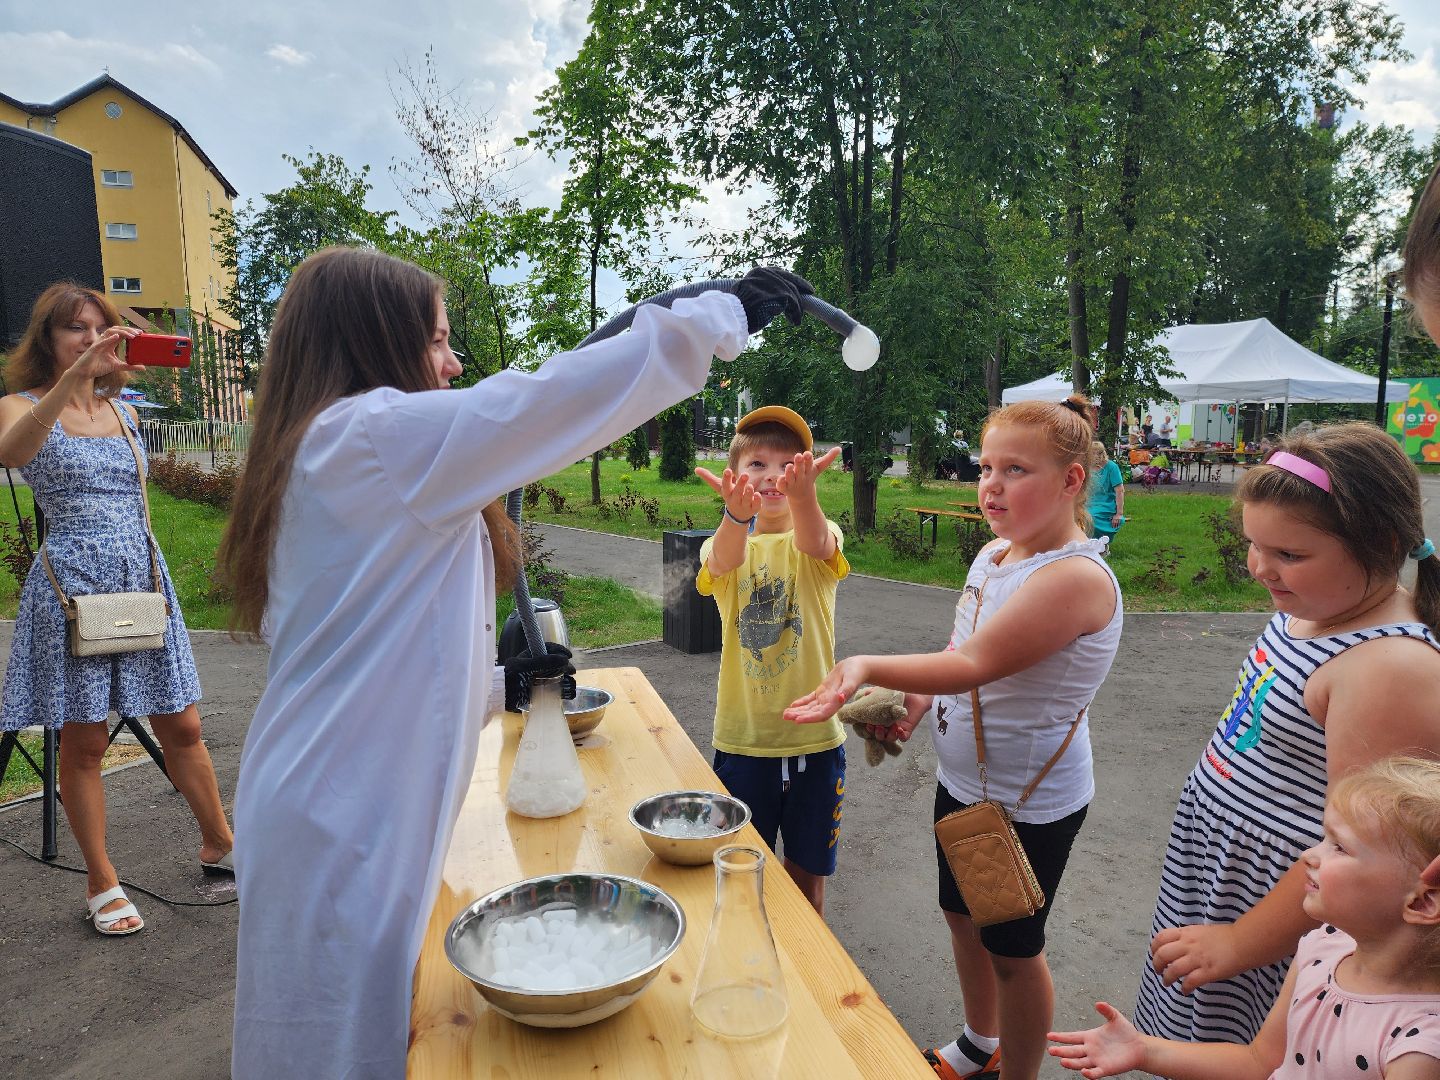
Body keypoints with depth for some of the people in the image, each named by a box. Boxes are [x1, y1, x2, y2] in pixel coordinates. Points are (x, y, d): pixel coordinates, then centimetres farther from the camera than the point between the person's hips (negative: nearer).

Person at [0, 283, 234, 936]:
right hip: (72, 586, -4)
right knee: (84, 741, 4)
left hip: (143, 580, 4)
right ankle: (101, 881, 19)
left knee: (181, 728, 8)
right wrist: (75, 374, -37)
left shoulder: (123, 414, 13)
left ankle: (218, 844, 25)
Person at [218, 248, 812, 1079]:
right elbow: (556, 398, -20)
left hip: (345, 812, 9)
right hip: (347, 823, -9)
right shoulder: (376, 435, -16)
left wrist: (501, 682, 14)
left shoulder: (325, 454, 14)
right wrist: (726, 314, -11)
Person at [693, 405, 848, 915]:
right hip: (742, 739, 0)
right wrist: (737, 513, -53)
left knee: (807, 873, 16)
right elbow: (724, 561, -29)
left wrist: (802, 494, -54)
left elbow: (814, 543, -30)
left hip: (815, 739, 0)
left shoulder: (820, 537, -5)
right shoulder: (723, 546, -3)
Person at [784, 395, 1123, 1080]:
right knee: (962, 916, 25)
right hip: (962, 783, 9)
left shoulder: (1078, 577, -27)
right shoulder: (993, 554, 0)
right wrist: (917, 703, 0)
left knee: (1012, 949, 11)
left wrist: (869, 667, -44)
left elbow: (973, 663, -35)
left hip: (1029, 805, -9)